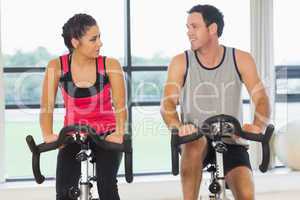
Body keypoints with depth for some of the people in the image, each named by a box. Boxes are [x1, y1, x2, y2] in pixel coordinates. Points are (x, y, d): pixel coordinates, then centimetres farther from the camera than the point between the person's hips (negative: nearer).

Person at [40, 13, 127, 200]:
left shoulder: (110, 65, -12)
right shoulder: (57, 66, -9)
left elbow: (120, 105, -19)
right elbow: (47, 105, -14)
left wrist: (119, 132, -37)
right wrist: (48, 135, -32)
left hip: (106, 135, -1)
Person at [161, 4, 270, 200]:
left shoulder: (240, 59, -2)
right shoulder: (181, 62, -3)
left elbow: (261, 98, -10)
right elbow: (168, 103, -13)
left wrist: (257, 126, -32)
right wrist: (179, 127, -35)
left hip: (231, 141, 1)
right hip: (194, 141, 0)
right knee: (196, 142, -36)